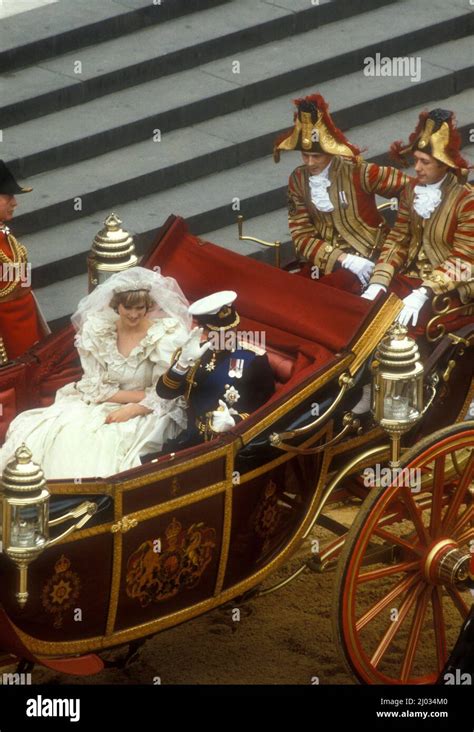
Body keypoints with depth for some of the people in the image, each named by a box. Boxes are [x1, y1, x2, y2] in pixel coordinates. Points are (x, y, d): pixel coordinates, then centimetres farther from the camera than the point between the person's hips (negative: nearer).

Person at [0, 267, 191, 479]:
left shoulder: (164, 334, -10)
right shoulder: (98, 330, -4)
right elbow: (94, 387, -4)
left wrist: (130, 410, -23)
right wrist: (136, 395, -14)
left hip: (146, 413, -3)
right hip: (101, 406, 3)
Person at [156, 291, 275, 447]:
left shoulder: (254, 358, -4)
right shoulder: (194, 351, 5)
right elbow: (165, 393, -3)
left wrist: (235, 421, -20)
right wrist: (184, 362, -19)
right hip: (195, 439, 3)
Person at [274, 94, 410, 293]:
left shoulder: (356, 171, -12)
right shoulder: (298, 179, 1)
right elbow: (301, 235, -3)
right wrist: (343, 259, -18)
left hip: (368, 256, -5)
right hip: (327, 258, 5)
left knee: (334, 286, -30)